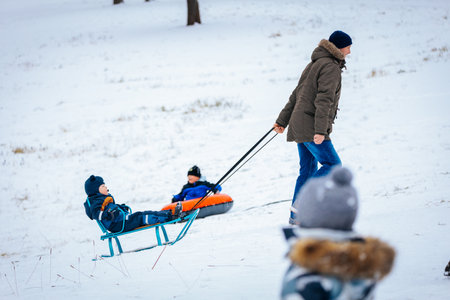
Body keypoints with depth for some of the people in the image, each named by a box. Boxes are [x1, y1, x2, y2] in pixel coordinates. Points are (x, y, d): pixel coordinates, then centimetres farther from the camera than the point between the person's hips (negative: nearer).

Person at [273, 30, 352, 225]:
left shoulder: (315, 64, 21)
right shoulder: (331, 67, -10)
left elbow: (296, 95, 23)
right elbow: (323, 101, -20)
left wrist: (282, 121, 25)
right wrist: (321, 130, -26)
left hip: (300, 125, 10)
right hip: (310, 126, -10)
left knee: (308, 169, 11)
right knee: (332, 164, -8)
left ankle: (296, 215, 10)